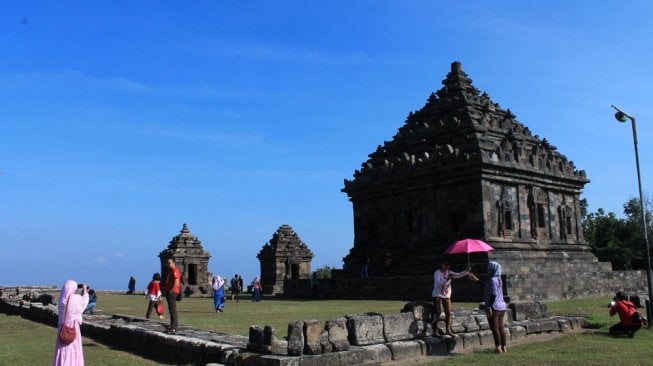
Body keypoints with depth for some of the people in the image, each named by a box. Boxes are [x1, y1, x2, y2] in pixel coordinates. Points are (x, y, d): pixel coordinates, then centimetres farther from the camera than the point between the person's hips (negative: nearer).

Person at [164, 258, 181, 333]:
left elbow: (176, 282, -22)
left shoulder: (175, 271, -13)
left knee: (172, 310, -11)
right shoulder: (171, 271, 20)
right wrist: (167, 291, 18)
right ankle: (172, 327, 19)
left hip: (172, 293, -11)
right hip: (170, 293, 11)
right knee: (171, 310, 13)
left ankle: (174, 328, -11)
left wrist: (171, 291, -19)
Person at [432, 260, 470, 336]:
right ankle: (434, 331, -5)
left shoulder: (449, 273, 4)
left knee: (448, 313, 4)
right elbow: (438, 283, -24)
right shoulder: (437, 273, -11)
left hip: (446, 296, 5)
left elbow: (459, 275, -5)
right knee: (438, 312, -10)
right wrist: (447, 279, -35)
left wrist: (466, 271, -21)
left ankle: (448, 330, 16)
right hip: (437, 295, -5)